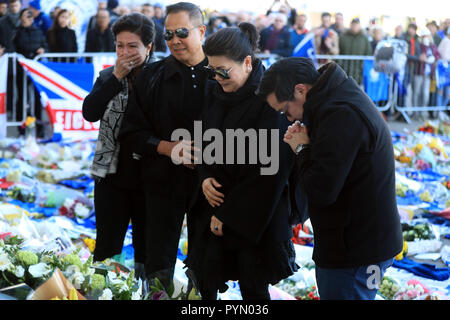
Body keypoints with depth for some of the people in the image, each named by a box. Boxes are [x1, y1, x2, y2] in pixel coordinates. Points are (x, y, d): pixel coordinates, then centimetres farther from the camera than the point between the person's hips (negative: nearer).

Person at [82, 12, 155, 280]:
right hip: (112, 177, 2)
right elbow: (90, 112, -12)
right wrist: (117, 77, -15)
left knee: (147, 248, 12)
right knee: (107, 247, 9)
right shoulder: (108, 77, 5)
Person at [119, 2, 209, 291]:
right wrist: (169, 148, -13)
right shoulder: (152, 77, 4)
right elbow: (133, 131, 3)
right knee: (159, 268, 3)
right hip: (164, 181, 1)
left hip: (207, 182, 0)